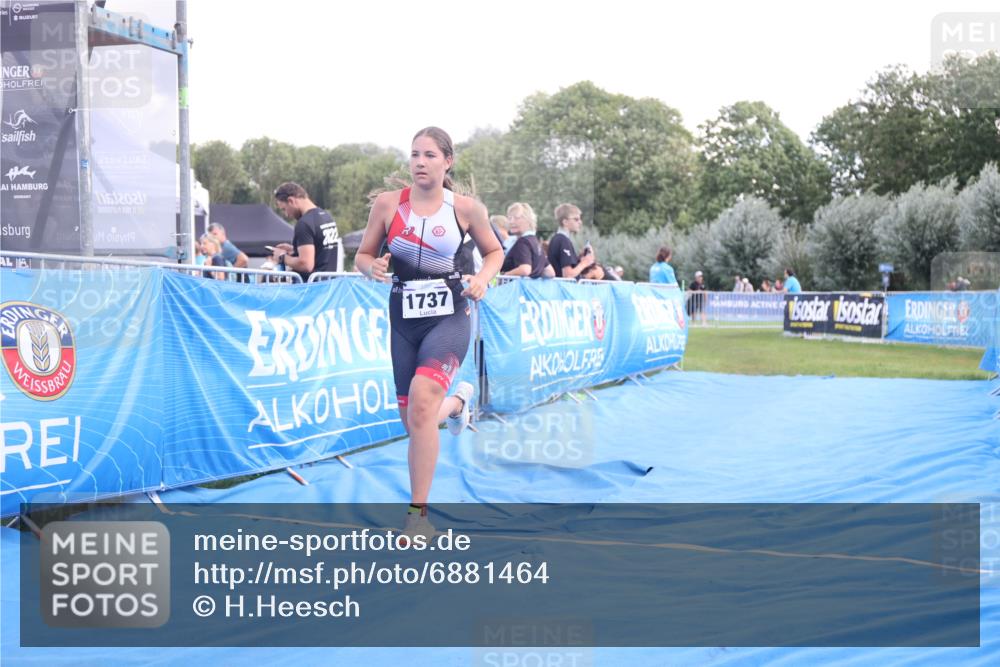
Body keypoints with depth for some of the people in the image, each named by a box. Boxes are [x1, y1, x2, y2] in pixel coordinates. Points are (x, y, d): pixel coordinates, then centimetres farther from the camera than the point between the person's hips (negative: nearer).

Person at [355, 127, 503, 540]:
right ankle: (457, 401, 49)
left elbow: (494, 251, 10)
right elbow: (362, 255, 7)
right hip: (403, 319, 4)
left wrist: (483, 279, -10)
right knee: (414, 423, 11)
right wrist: (373, 267, -16)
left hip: (448, 318, -3)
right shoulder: (388, 204, -2)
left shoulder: (466, 209, -5)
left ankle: (418, 513, -16)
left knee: (421, 401, -27)